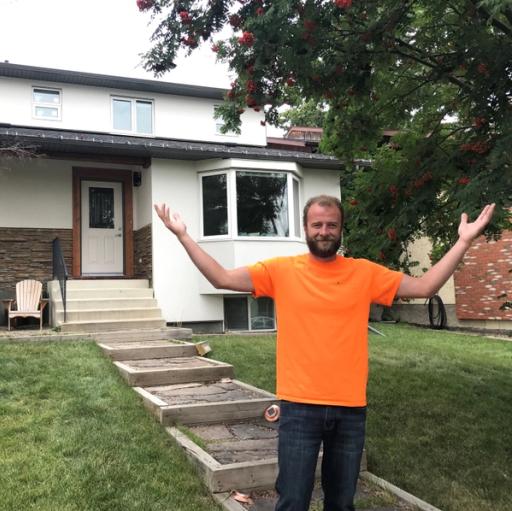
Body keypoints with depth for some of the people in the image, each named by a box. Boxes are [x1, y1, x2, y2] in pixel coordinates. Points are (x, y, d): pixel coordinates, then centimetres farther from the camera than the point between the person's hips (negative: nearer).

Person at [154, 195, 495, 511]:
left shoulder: (364, 273, 3)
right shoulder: (281, 270, -1)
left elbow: (425, 287, 3)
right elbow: (222, 278, -5)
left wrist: (464, 241, -1)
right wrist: (183, 235, -9)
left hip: (350, 408, 2)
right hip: (300, 407, -2)